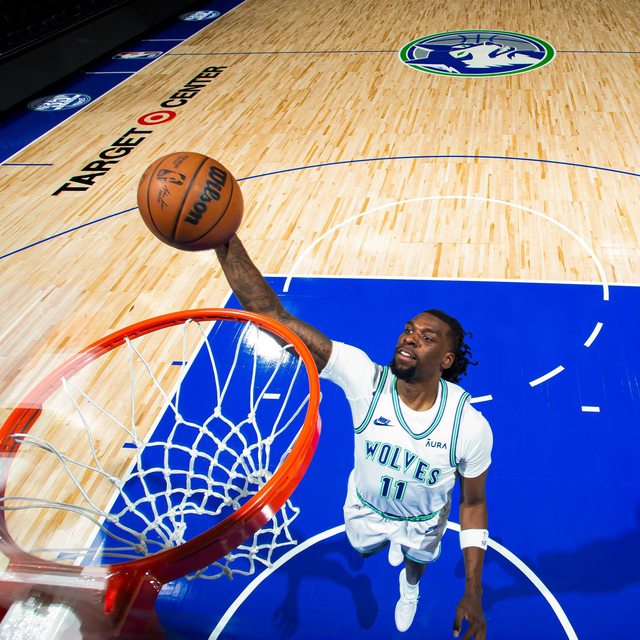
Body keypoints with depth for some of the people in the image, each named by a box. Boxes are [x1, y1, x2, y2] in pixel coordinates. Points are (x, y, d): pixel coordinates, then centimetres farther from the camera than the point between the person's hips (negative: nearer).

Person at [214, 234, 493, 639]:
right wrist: (225, 238, -63)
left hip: (423, 523, 0)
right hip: (366, 511, 1)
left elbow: (473, 502, -17)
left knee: (415, 562, 34)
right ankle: (393, 543, 74)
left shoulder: (470, 425, -35)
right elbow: (273, 315, -49)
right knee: (366, 551, 35)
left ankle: (409, 587, 74)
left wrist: (474, 592, -17)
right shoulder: (365, 379, -38)